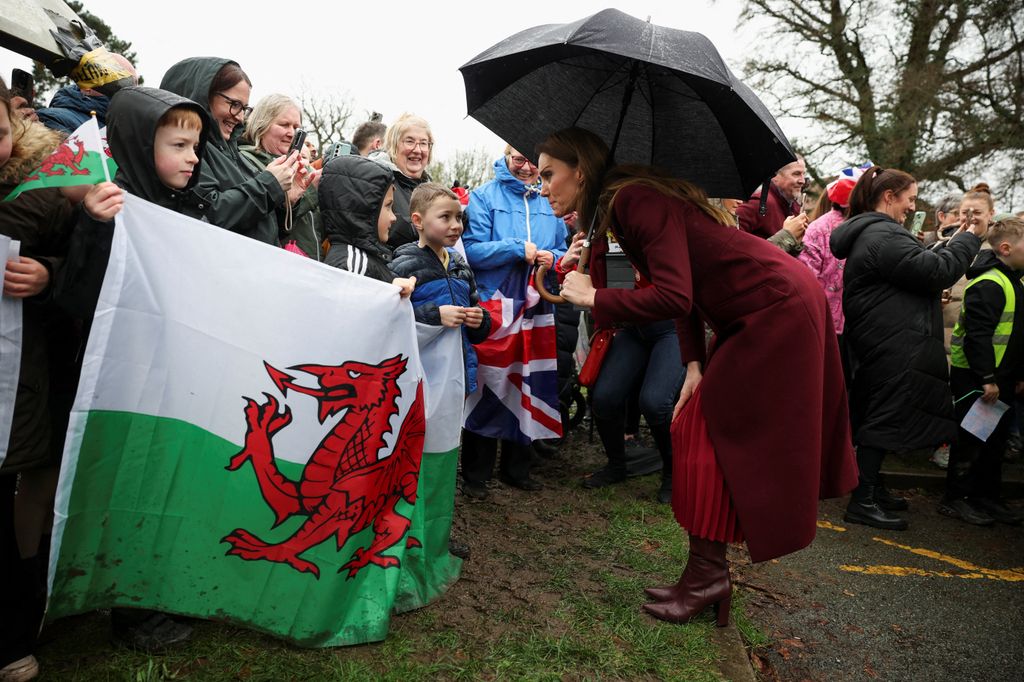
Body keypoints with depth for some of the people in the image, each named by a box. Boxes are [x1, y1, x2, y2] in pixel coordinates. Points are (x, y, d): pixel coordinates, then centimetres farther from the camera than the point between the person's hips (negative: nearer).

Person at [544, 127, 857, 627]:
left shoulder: (637, 200, -21)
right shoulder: (621, 205, 8)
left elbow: (674, 298, -30)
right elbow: (681, 287, 10)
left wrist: (593, 298, -19)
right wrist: (694, 364, 2)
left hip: (777, 312, -10)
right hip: (770, 309, 10)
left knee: (709, 431, -5)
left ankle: (707, 576, 8)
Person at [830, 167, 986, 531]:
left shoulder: (868, 233, 17)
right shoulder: (882, 236, -18)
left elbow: (919, 268, 24)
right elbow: (935, 271, -19)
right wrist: (970, 238, -6)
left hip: (880, 345, 11)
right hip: (892, 348, -11)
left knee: (877, 416, 17)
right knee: (883, 419, -5)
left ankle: (873, 489, 28)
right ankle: (862, 502, 2)